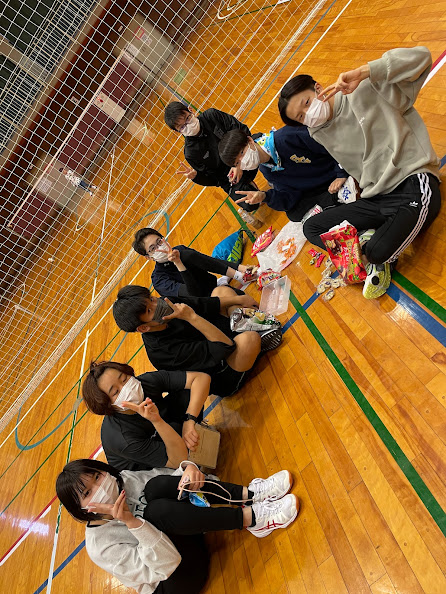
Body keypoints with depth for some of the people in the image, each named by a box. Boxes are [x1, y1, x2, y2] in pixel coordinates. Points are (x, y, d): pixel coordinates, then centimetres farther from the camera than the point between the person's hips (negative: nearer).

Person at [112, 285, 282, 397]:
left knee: (221, 290, 12)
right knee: (249, 339, -42)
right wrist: (191, 317, -41)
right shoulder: (162, 351, -33)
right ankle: (259, 344, -4)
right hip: (227, 377, -9)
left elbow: (206, 305, 4)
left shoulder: (165, 306, -10)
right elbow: (223, 347, -35)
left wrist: (238, 299, -1)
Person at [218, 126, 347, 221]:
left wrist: (341, 174, -23)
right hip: (315, 190, 7)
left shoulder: (286, 137, -23)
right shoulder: (267, 171, 1)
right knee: (294, 214, -12)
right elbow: (290, 196, -8)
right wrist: (265, 196, -25)